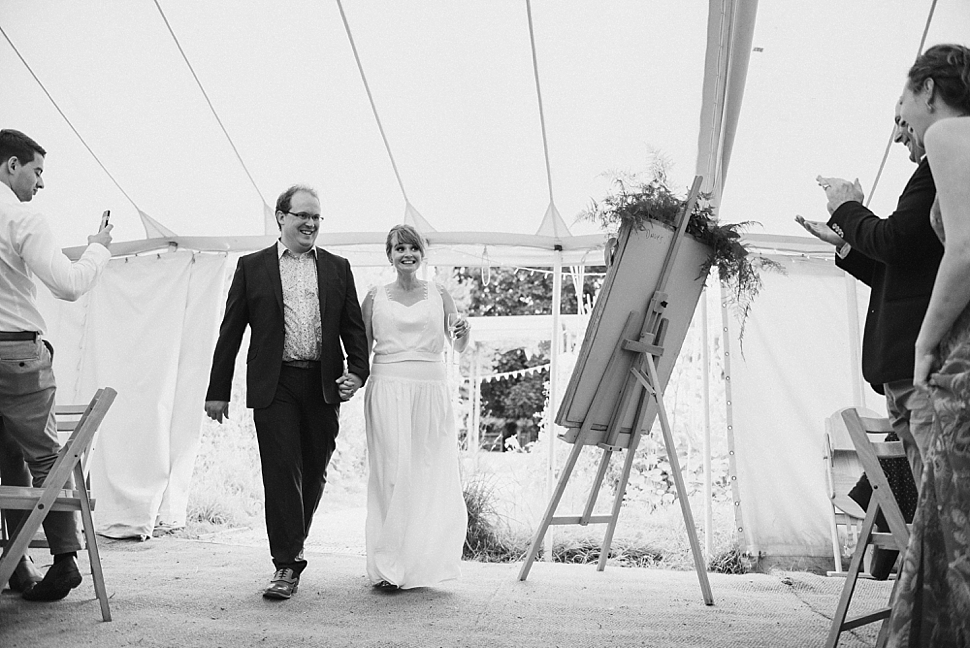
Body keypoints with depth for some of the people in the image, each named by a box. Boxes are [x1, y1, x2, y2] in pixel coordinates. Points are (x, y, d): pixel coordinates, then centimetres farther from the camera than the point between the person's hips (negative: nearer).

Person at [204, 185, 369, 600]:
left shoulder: (337, 268, 13)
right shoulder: (252, 267, 7)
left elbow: (354, 327, 12)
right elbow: (230, 331, 6)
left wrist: (357, 372, -4)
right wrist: (218, 390, 4)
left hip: (323, 385, 3)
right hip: (275, 386, -2)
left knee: (313, 474, 10)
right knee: (281, 472, -8)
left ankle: (291, 546, 30)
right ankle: (287, 565, -3)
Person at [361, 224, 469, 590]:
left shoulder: (438, 295, 11)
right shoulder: (375, 298, 9)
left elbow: (458, 348, 8)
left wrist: (463, 332, -13)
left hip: (431, 390, 2)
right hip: (388, 390, -1)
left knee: (431, 477, 2)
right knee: (392, 474, -6)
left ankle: (421, 564, 13)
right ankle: (389, 567, 0)